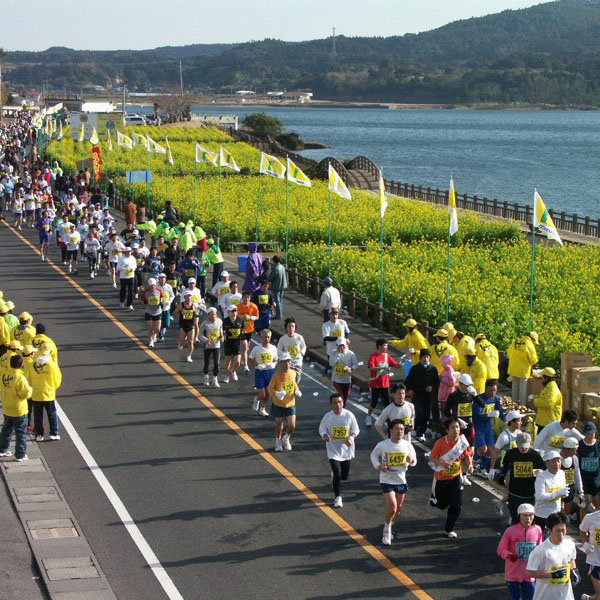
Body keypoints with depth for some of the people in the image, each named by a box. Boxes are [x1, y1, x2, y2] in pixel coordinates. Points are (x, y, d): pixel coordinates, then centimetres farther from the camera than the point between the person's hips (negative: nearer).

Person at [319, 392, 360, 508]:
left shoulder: (349, 415, -9)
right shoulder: (328, 416, -10)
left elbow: (356, 430, 1)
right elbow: (321, 429, 4)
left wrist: (351, 438, -19)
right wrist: (324, 435, -18)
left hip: (346, 449, 2)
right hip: (333, 450, -2)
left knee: (344, 476, 10)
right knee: (337, 474, -11)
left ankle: (334, 476, 47)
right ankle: (337, 497, 7)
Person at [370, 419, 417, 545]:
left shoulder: (407, 445, -4)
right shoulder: (383, 445, -12)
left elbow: (414, 460, 8)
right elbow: (374, 455, 5)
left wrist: (411, 460, -15)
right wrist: (378, 465, -13)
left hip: (401, 481, 4)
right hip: (387, 480, -4)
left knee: (398, 509, 14)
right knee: (392, 507, -16)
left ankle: (389, 529, 40)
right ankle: (387, 532, 6)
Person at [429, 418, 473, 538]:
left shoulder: (462, 441, -10)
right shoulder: (440, 442, -20)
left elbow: (467, 455, 6)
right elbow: (431, 458, -13)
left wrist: (470, 465, -14)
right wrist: (441, 463, -32)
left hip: (455, 477, 2)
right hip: (441, 477, -2)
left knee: (456, 506, -3)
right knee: (442, 504, 11)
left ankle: (449, 530, 17)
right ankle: (434, 497, 48)